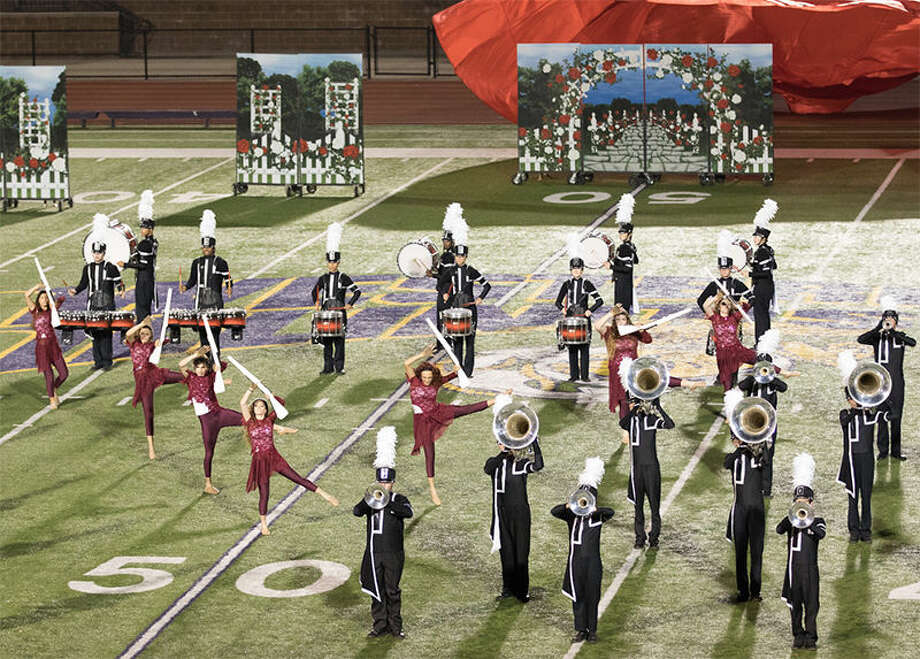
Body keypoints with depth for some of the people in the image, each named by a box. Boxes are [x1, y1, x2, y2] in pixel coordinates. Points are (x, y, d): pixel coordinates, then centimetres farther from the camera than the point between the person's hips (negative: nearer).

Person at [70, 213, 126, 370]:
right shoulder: (88, 268, 8)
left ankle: (107, 361, 3)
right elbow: (83, 283, 14)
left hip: (107, 306, -4)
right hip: (93, 305, 4)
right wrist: (75, 291, -2)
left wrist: (121, 290, -22)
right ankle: (98, 361, 13)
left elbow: (119, 282, -2)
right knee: (95, 333, 6)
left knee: (106, 332, -3)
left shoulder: (111, 268, -4)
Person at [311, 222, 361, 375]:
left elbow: (357, 291, -2)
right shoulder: (323, 279, 8)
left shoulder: (343, 278, -2)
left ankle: (339, 367, 4)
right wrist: (316, 302, 4)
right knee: (326, 341, 4)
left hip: (339, 312, -3)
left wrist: (350, 304, -12)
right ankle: (328, 367, 9)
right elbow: (315, 291, 21)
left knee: (339, 340, -1)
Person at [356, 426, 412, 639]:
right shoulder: (370, 499, 5)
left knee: (392, 590, 2)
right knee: (376, 590, 8)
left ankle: (395, 625, 12)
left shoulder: (399, 500, -1)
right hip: (373, 553, 2)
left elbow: (408, 512, -23)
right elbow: (357, 511, -14)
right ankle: (380, 624, 17)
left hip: (393, 554, -2)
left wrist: (388, 502, -33)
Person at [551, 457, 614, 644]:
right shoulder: (572, 516, 4)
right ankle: (580, 630, 14)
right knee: (577, 596, 7)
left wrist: (593, 510, -40)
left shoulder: (598, 516, 0)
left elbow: (610, 512, -22)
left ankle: (592, 630, 13)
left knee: (592, 595, 4)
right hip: (575, 561, 1)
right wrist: (568, 506, -33)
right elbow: (554, 511, -13)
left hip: (593, 562, -1)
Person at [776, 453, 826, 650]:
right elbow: (779, 529, -16)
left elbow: (821, 533, -21)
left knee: (811, 604, -2)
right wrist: (792, 516, -29)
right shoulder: (790, 520, 6)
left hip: (810, 569, -2)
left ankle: (811, 636, 3)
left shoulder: (817, 521, 1)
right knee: (795, 604, 8)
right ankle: (798, 634, 18)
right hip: (793, 568, 2)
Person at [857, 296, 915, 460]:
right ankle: (883, 450, 7)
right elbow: (861, 340, -14)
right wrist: (879, 329, -22)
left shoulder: (900, 337, 4)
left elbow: (913, 342, -17)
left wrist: (894, 333, -24)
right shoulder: (877, 337, 3)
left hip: (897, 383, 1)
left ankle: (896, 451, 12)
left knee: (896, 416, 5)